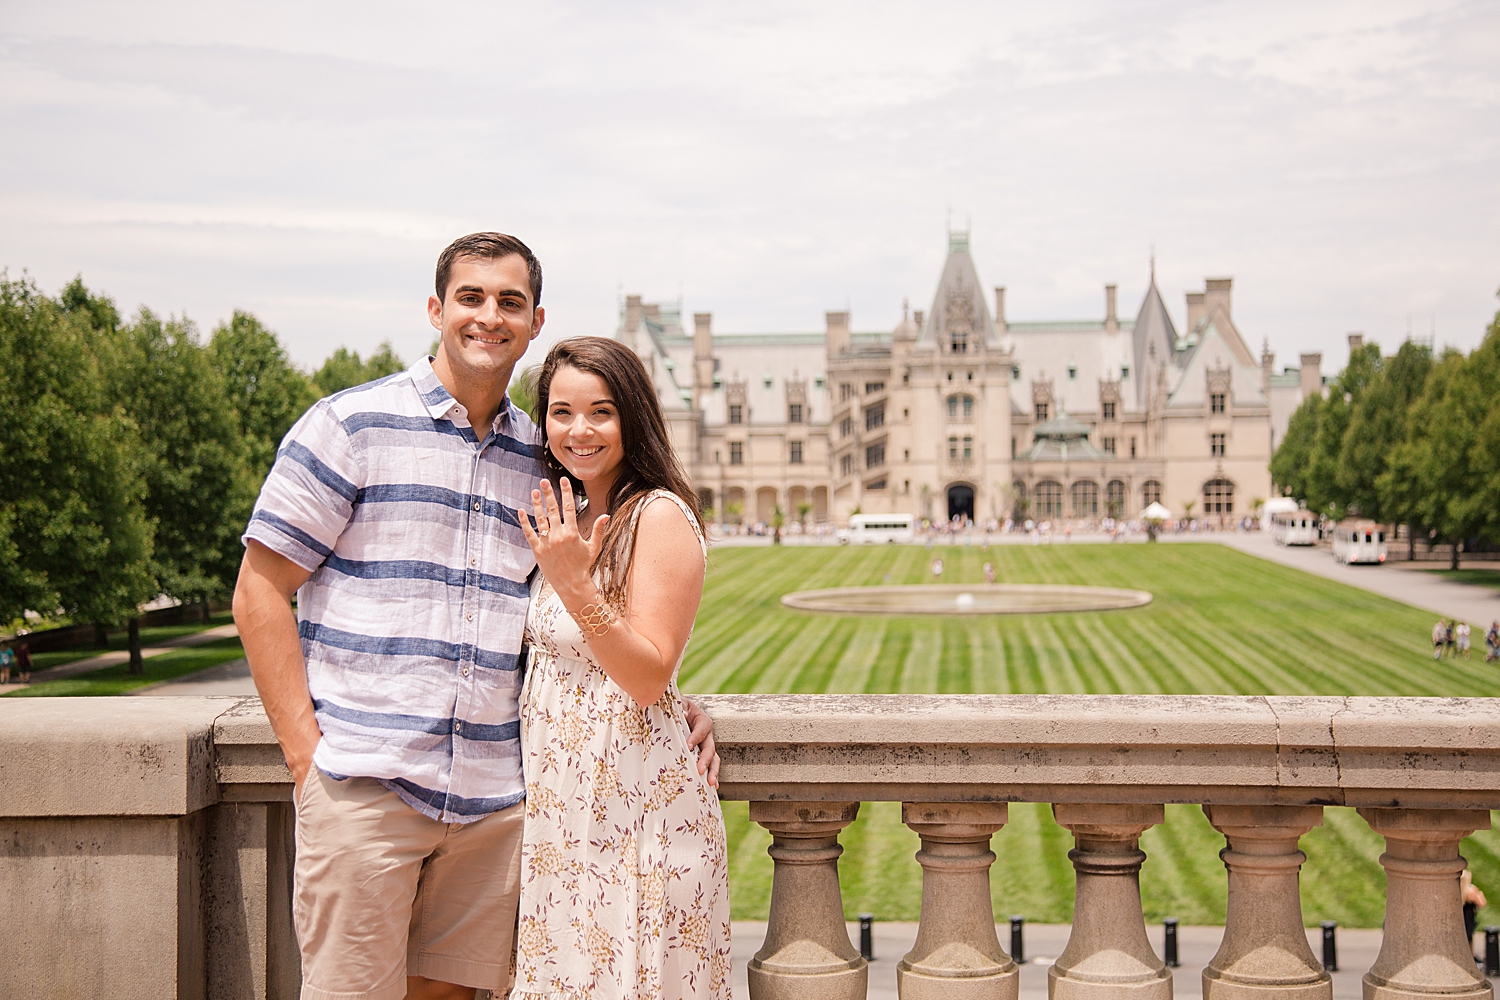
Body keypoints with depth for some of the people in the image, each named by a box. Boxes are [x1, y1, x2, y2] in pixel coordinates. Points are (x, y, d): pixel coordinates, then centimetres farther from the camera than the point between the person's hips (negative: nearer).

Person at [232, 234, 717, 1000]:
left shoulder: (541, 458, 14)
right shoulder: (350, 425, 0)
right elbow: (261, 592, -2)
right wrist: (306, 752, -8)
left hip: (494, 795, 4)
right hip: (364, 784, -4)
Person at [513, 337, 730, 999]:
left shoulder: (660, 516, -13)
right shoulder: (571, 523, 13)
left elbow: (649, 678, -19)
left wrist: (574, 583, -27)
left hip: (637, 800, -8)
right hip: (561, 801, 8)